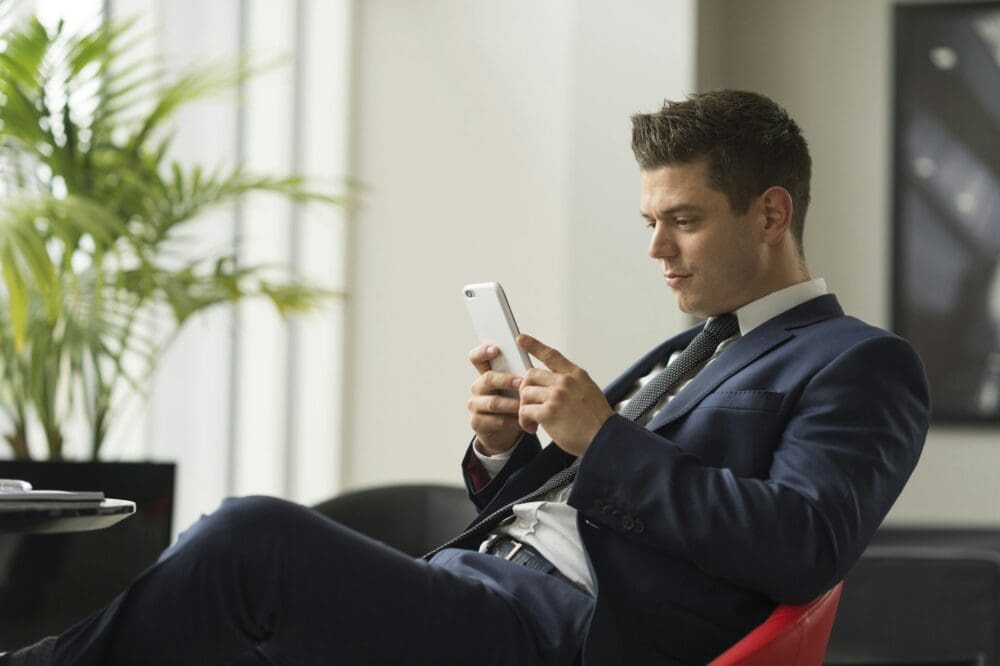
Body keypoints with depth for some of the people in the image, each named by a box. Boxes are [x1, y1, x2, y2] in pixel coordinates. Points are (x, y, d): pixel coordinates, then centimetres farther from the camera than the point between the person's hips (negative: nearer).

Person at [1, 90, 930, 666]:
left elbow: (807, 545, -13)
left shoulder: (863, 365, 4)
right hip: (473, 586, 9)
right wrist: (501, 451, 5)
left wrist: (604, 438, -12)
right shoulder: (681, 355, 30)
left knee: (251, 539, -24)